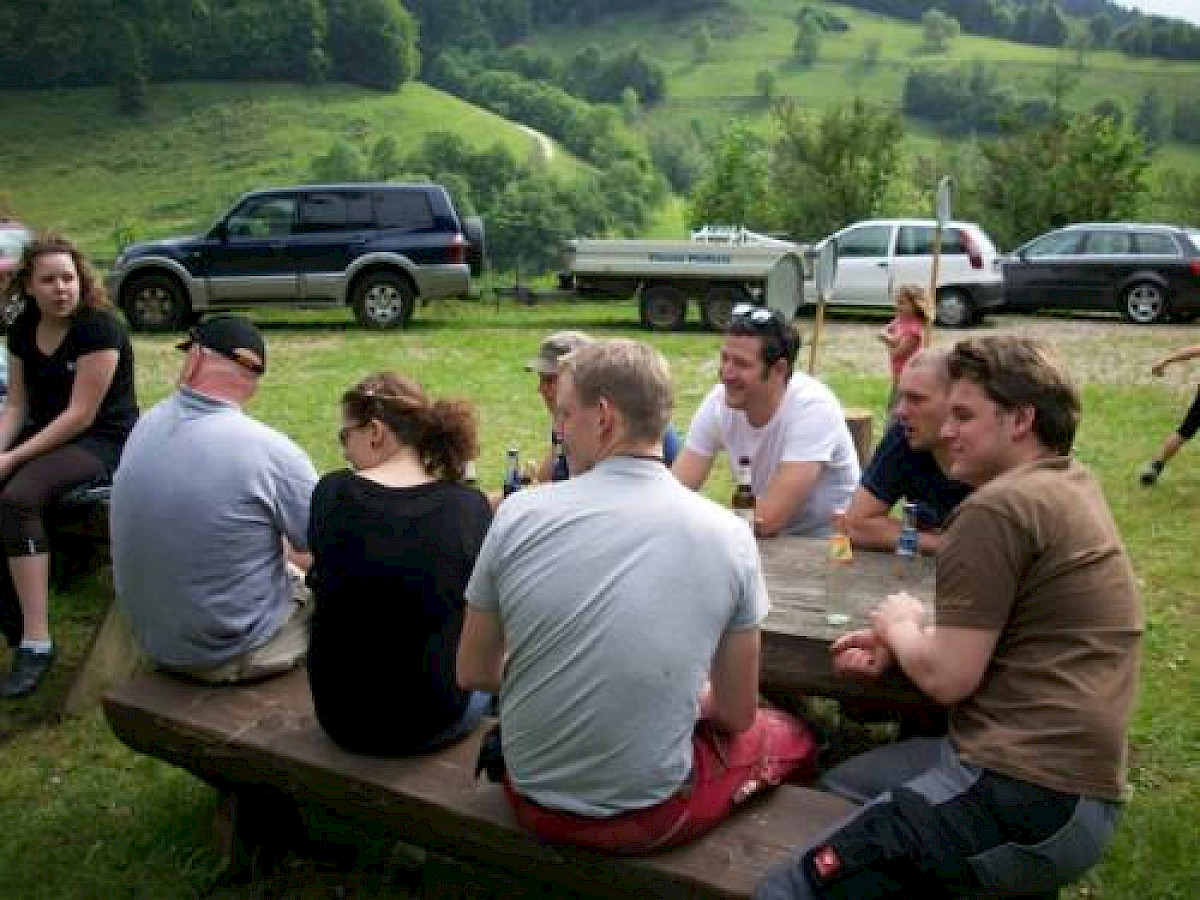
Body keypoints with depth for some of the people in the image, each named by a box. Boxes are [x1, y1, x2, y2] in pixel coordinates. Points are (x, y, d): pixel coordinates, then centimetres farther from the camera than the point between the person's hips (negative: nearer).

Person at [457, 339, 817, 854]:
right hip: (650, 814, -2)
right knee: (790, 735, 25)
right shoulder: (728, 535, -14)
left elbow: (473, 674, 0)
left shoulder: (517, 515, -13)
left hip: (534, 798, 3)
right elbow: (736, 714, -4)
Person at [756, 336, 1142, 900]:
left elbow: (947, 677, -18)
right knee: (839, 783, 26)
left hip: (1026, 796, -11)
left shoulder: (999, 506, -18)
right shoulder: (1071, 484, 14)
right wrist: (895, 643, 6)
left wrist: (897, 625, 3)